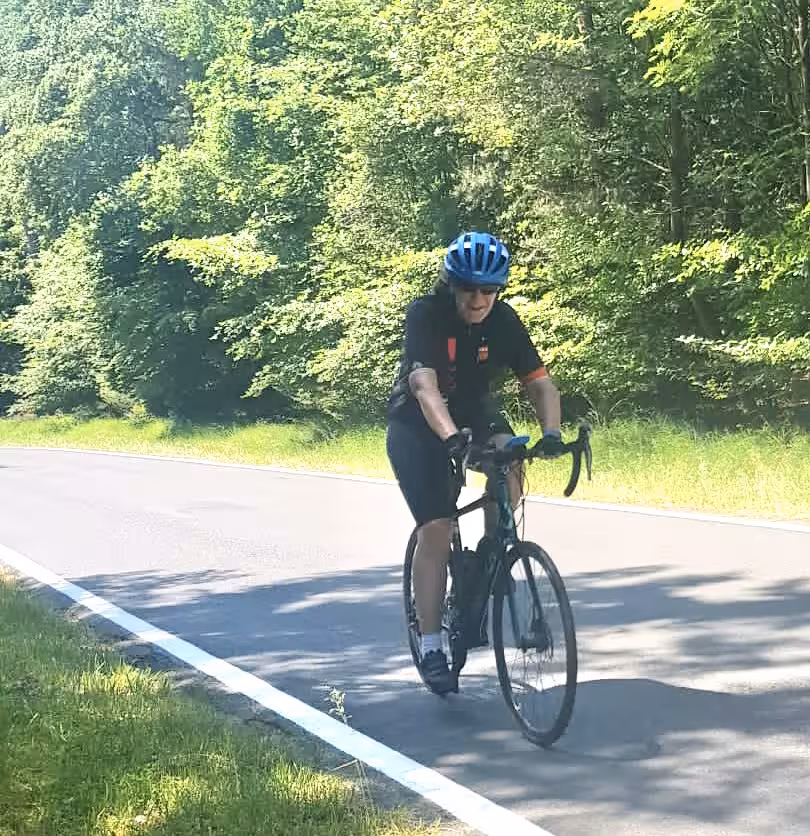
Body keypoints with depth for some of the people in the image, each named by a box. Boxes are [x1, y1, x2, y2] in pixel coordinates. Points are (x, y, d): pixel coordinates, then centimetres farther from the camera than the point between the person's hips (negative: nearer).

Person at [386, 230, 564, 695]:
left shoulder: (504, 321, -14)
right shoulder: (426, 315, -25)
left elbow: (540, 382, -19)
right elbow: (424, 384, -39)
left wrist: (551, 432, -39)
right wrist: (451, 438, -55)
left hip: (474, 411, 4)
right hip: (417, 425, -3)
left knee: (510, 469, -28)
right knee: (435, 529, -14)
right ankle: (431, 648, -6)